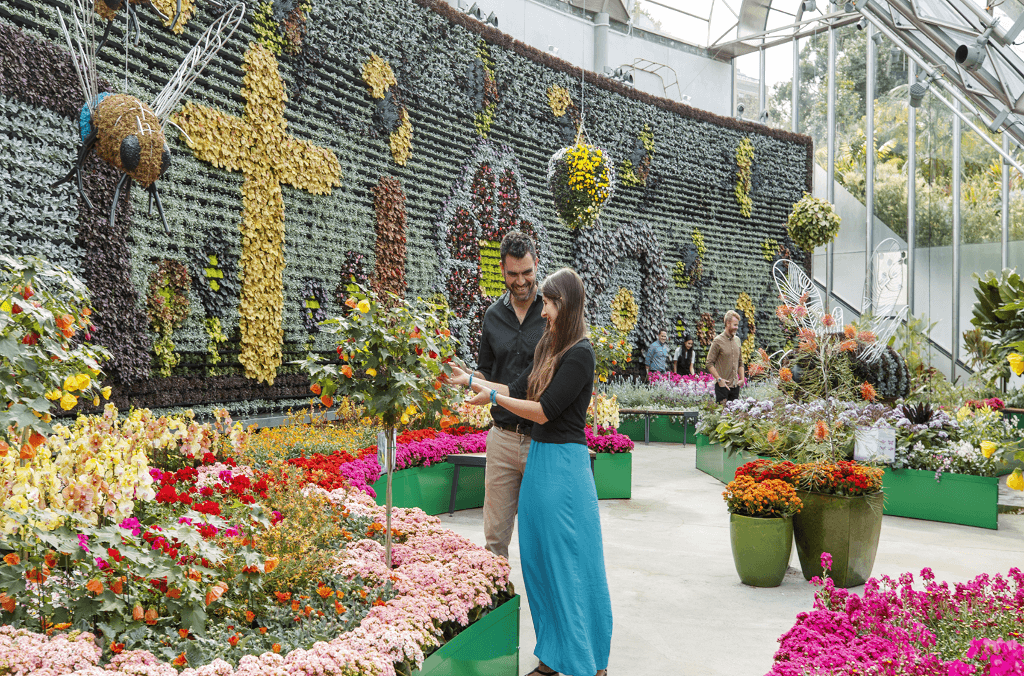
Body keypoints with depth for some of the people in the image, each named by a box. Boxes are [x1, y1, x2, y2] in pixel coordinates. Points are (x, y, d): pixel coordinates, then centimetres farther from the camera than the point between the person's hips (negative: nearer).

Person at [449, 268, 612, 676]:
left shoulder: (580, 354, -15)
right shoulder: (551, 348, 13)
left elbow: (543, 411, -17)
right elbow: (518, 390, 16)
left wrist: (491, 396, -10)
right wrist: (472, 380, 18)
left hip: (563, 464, -9)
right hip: (538, 458, 9)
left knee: (569, 563, 0)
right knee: (540, 561, 14)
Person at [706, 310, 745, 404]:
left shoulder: (737, 340, 12)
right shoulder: (718, 341, -7)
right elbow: (710, 363, -9)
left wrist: (742, 378, 11)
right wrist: (719, 379, -15)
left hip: (735, 385, 6)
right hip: (722, 385, -6)